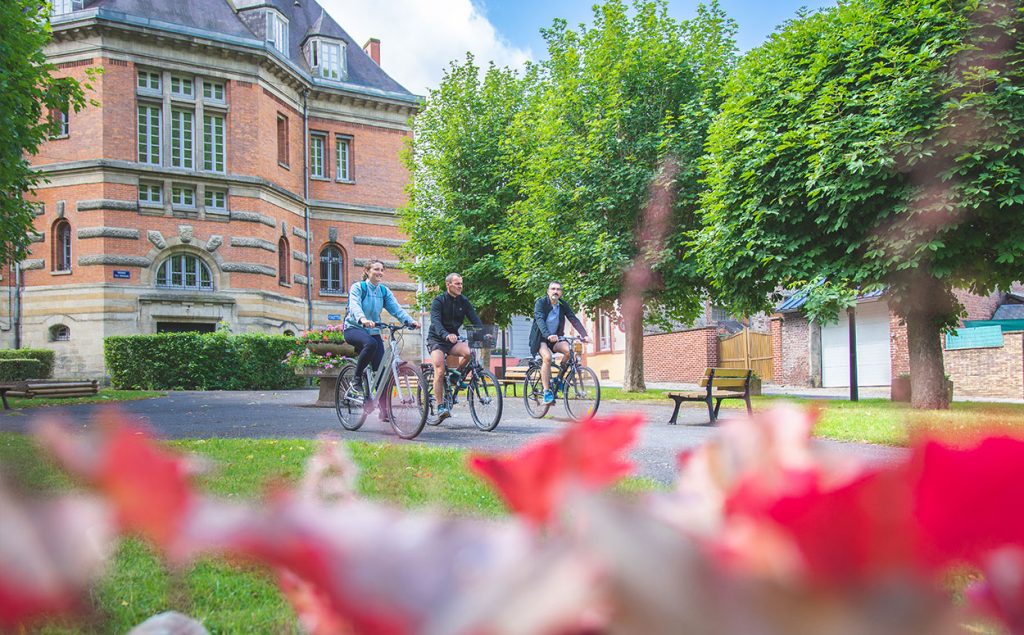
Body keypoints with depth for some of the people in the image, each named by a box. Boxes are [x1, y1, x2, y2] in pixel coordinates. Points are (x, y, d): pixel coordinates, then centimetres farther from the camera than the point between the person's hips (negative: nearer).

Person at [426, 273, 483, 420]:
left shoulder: (463, 302, 2)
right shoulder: (438, 301, -12)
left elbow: (475, 319, -6)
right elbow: (435, 322, -27)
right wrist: (446, 335, -46)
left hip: (453, 339, 4)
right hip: (436, 340, -4)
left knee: (469, 352, -26)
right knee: (440, 371, -18)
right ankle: (440, 406, -11)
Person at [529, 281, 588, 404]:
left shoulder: (563, 305, -1)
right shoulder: (541, 302, -14)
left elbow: (574, 320, -10)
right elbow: (539, 319, -29)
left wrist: (584, 335, -26)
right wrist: (548, 335, -46)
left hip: (556, 337, 4)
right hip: (541, 337, -4)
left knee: (568, 349, -26)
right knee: (547, 357, -31)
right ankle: (547, 391, -24)